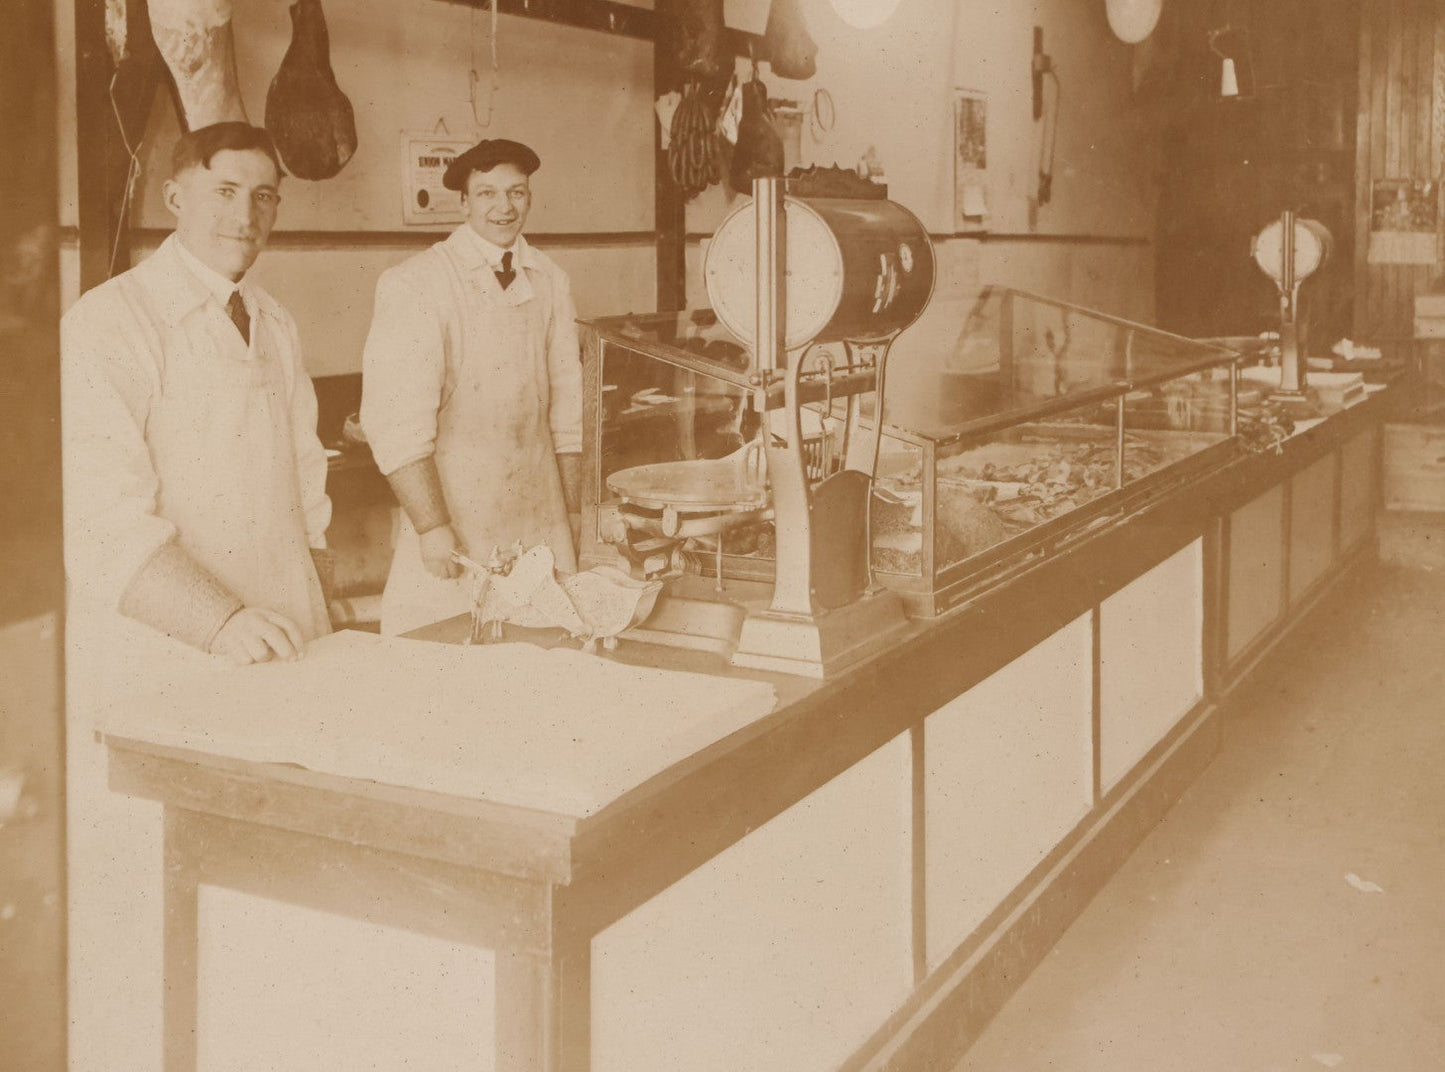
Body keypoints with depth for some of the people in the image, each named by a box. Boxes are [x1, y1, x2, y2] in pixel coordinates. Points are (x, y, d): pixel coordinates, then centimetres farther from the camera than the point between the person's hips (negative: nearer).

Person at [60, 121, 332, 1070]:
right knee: (158, 917, 0)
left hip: (283, 663, 6)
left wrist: (314, 626, 12)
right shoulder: (110, 325, -9)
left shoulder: (274, 326, 14)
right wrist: (222, 621, -32)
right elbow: (105, 519, -20)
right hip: (163, 672, -6)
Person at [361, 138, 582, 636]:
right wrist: (434, 529, -18)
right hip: (452, 513, -4)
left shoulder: (552, 283, 8)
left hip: (541, 522, 4)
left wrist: (571, 518, 11)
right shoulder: (414, 285, -9)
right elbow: (396, 423, -13)